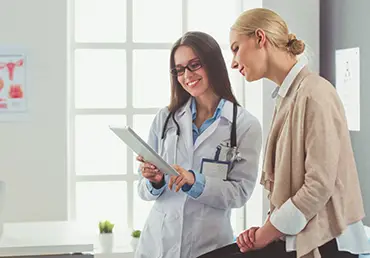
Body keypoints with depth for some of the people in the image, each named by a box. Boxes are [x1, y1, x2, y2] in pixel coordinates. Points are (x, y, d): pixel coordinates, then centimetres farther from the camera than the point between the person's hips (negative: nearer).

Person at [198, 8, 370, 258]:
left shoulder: (314, 94, -14)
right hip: (291, 237, 7)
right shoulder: (287, 96, 13)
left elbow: (319, 186, -19)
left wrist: (264, 235, -11)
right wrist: (265, 228, -1)